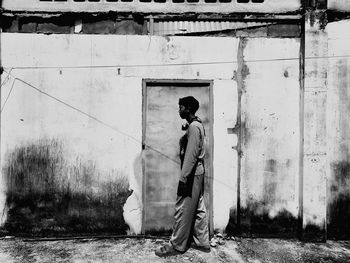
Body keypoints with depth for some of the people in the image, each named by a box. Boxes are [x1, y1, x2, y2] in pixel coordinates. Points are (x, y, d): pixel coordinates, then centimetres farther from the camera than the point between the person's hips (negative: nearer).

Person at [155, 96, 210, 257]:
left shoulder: (193, 126, -16)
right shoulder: (197, 125, 15)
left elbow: (191, 155, -22)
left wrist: (183, 178, -22)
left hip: (192, 174, -10)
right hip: (197, 172, 10)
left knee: (183, 210, 0)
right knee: (198, 209, 15)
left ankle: (176, 245, 13)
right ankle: (202, 242, 26)